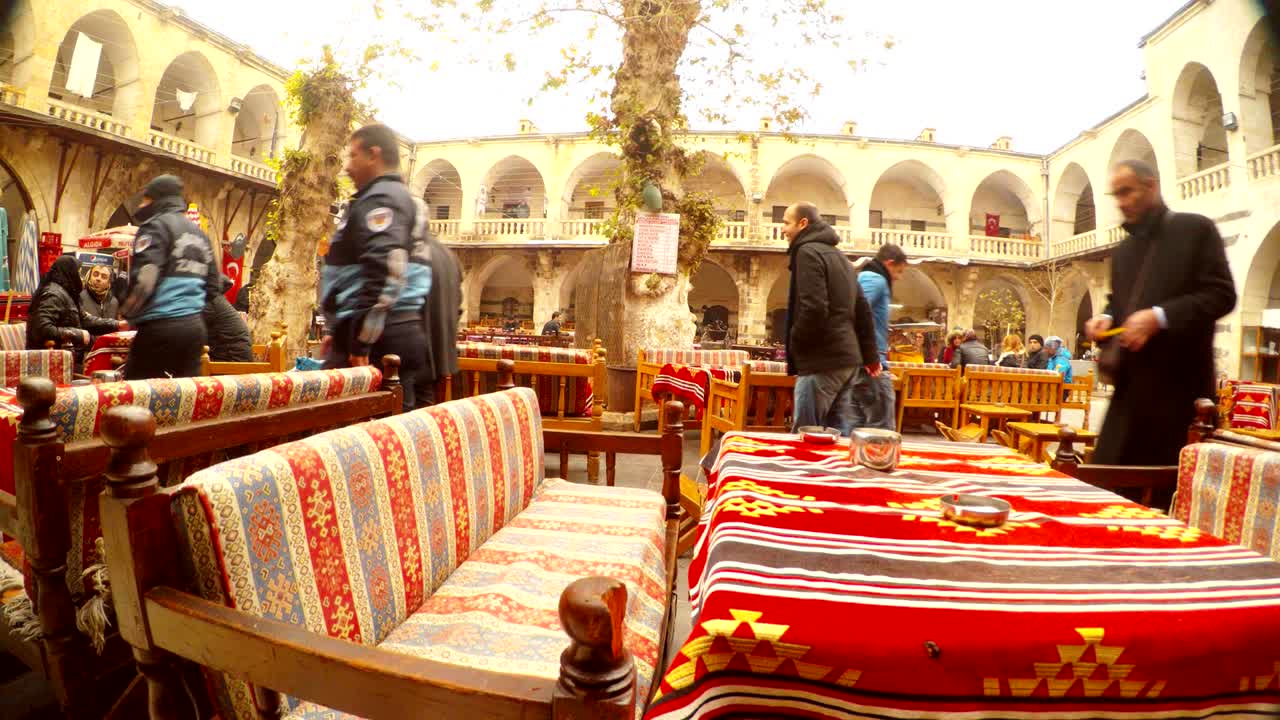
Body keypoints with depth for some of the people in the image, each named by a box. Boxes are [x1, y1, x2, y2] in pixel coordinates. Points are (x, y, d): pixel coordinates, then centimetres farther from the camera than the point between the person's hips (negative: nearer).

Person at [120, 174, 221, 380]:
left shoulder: (156, 226, -4)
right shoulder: (199, 232, 18)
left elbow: (144, 278, -15)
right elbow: (214, 283, 19)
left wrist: (127, 313, -1)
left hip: (160, 327, -7)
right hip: (195, 326, 7)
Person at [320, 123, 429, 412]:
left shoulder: (381, 198, -8)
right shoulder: (399, 197, 26)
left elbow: (384, 271, -24)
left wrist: (360, 341, -23)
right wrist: (339, 331, 30)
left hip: (380, 336, -10)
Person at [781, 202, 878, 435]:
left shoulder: (808, 252, -9)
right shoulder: (838, 255, 20)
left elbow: (813, 309, -21)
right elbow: (862, 310, 21)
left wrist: (793, 346, -6)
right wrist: (870, 356, 24)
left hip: (822, 359, -10)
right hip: (846, 356, 10)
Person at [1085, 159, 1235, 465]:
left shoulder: (1196, 229, -1)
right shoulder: (1122, 251, 18)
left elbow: (1221, 294, -8)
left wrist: (1159, 317, -22)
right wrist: (1106, 318, 0)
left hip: (1180, 382, -6)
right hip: (1131, 385, 6)